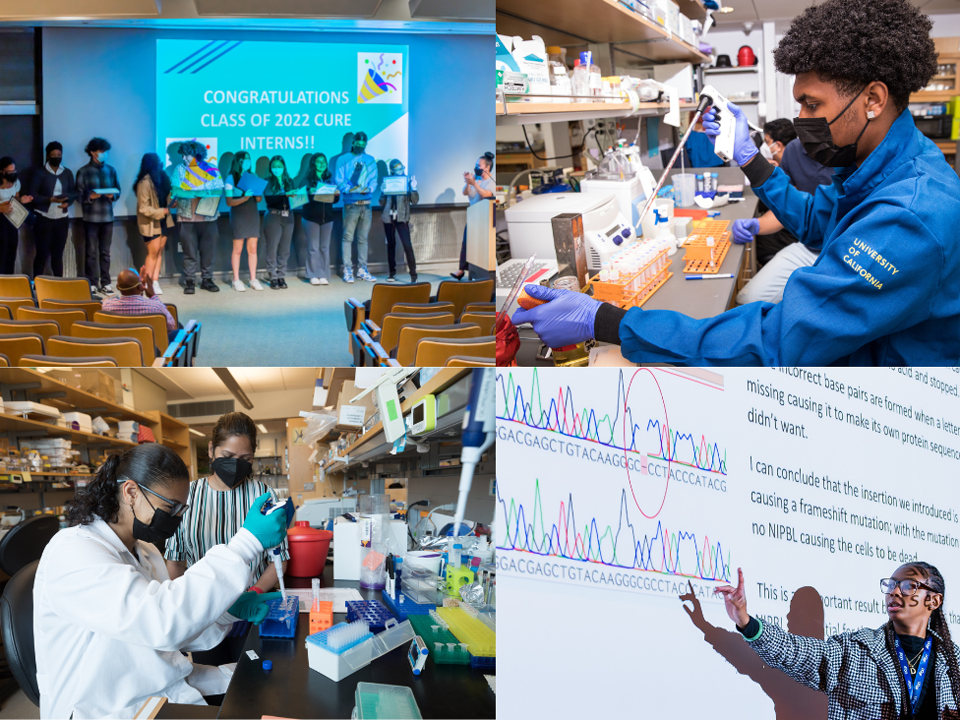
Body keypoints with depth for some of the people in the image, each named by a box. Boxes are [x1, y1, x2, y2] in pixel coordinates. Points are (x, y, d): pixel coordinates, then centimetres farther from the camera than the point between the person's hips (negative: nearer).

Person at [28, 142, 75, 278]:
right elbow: (32, 195, -8)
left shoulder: (67, 173, 10)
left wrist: (67, 202, -12)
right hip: (43, 218, -3)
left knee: (58, 253, 7)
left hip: (62, 218, 3)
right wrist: (51, 199, -21)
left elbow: (74, 193, 10)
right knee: (42, 253, -3)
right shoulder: (39, 173, -2)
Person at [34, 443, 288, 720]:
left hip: (172, 693, 9)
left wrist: (232, 610, -4)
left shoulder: (145, 552, 15)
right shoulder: (71, 552, -18)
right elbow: (163, 623, -31)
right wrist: (246, 544, -30)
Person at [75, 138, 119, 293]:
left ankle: (105, 283, 11)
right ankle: (91, 283, 3)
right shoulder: (83, 172, 1)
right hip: (91, 217, -3)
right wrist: (90, 197, -19)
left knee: (105, 252, 6)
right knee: (91, 252, -1)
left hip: (107, 216, 3)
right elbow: (79, 195, -1)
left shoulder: (111, 170, 11)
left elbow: (118, 191, 12)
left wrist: (112, 195, -10)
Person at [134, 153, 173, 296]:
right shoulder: (145, 183, -19)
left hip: (162, 221, 7)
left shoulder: (160, 178, 6)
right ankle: (149, 284, 6)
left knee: (160, 251, 6)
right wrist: (161, 212, -21)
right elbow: (143, 208, -19)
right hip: (150, 223, -7)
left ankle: (155, 282, 8)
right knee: (153, 252, -2)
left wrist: (171, 203, 1)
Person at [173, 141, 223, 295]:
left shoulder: (211, 169, 5)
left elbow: (219, 188, -7)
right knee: (189, 251, 0)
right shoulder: (180, 169, 6)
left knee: (208, 250, 5)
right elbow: (176, 191, -6)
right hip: (187, 217, -1)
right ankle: (189, 282, 5)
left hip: (208, 217, 1)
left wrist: (192, 190, -14)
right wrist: (200, 193, -18)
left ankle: (207, 279, 15)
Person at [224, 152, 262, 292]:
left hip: (253, 215, 4)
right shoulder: (231, 178, -3)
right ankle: (236, 280, 4)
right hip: (238, 216, -4)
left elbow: (259, 200, 10)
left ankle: (253, 279, 9)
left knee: (253, 249, 4)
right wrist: (244, 198, -23)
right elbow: (229, 202, -10)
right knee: (238, 250, -2)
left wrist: (258, 195, -13)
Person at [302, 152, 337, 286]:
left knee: (325, 247, 4)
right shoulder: (308, 178, 2)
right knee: (313, 247, -3)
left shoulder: (329, 178, 13)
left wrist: (336, 194, -10)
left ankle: (324, 275, 8)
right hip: (311, 216, -3)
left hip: (327, 216, 3)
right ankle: (314, 275, 3)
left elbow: (335, 200, 11)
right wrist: (310, 193, -27)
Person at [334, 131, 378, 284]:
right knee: (348, 237, -4)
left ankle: (362, 269, 13)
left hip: (366, 203, 3)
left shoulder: (370, 161, 14)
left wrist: (369, 188, -14)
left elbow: (374, 179, 8)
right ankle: (347, 270, -1)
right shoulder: (343, 160, 3)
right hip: (351, 204, -3)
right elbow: (338, 181, -3)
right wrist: (349, 189, -20)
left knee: (363, 238, 8)